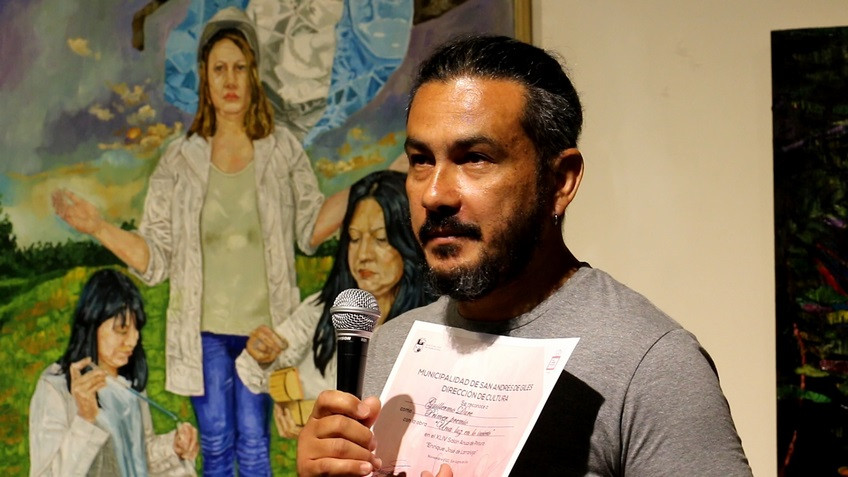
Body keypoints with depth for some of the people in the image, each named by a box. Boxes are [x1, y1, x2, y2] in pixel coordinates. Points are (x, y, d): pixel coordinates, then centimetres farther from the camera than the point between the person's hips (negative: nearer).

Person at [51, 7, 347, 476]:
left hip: (263, 328, -1)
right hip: (204, 331, 1)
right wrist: (98, 227, -12)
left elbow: (310, 229, 10)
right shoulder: (179, 160, 1)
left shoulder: (283, 151, 1)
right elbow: (155, 257, 2)